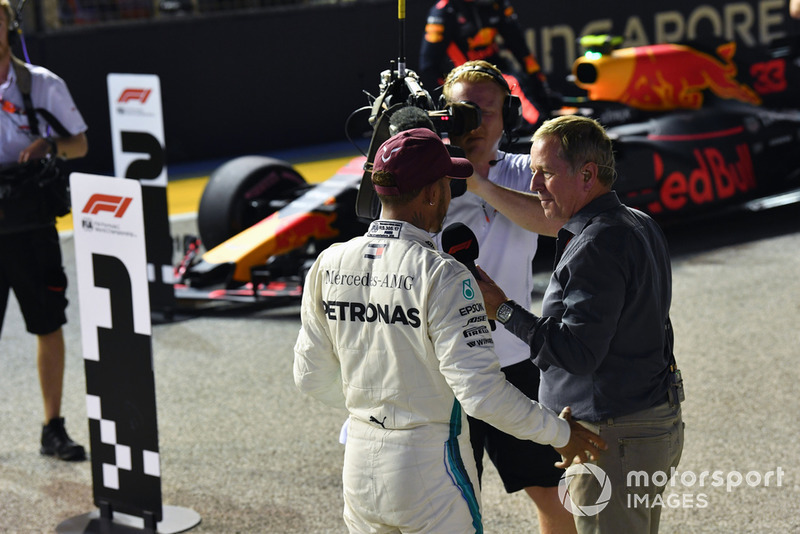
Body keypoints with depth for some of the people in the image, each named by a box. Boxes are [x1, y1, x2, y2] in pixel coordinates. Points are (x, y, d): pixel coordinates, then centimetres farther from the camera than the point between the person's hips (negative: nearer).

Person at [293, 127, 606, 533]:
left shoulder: (328, 265, 0)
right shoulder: (440, 276, -18)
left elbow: (311, 377, 8)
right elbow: (481, 390, -22)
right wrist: (559, 432, -8)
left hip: (358, 466, 6)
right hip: (430, 468, -6)